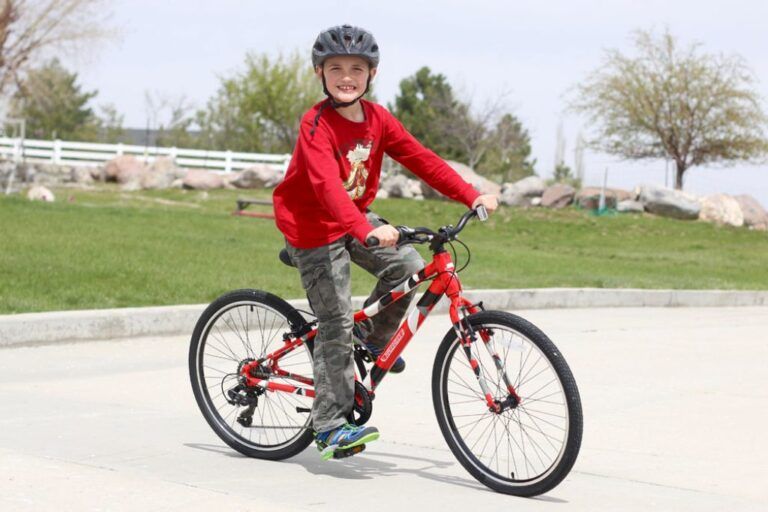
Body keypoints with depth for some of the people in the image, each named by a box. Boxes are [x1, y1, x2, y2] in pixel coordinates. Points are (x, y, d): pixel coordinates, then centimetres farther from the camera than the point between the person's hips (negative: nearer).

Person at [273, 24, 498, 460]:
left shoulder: (377, 118, -4)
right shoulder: (317, 125, -24)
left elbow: (421, 158, -6)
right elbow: (327, 184, -38)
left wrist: (472, 195, -15)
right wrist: (367, 230, -52)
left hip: (356, 219, 6)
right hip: (314, 228, -6)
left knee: (408, 265, -15)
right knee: (336, 323, -9)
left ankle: (376, 339, 13)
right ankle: (329, 426, -2)